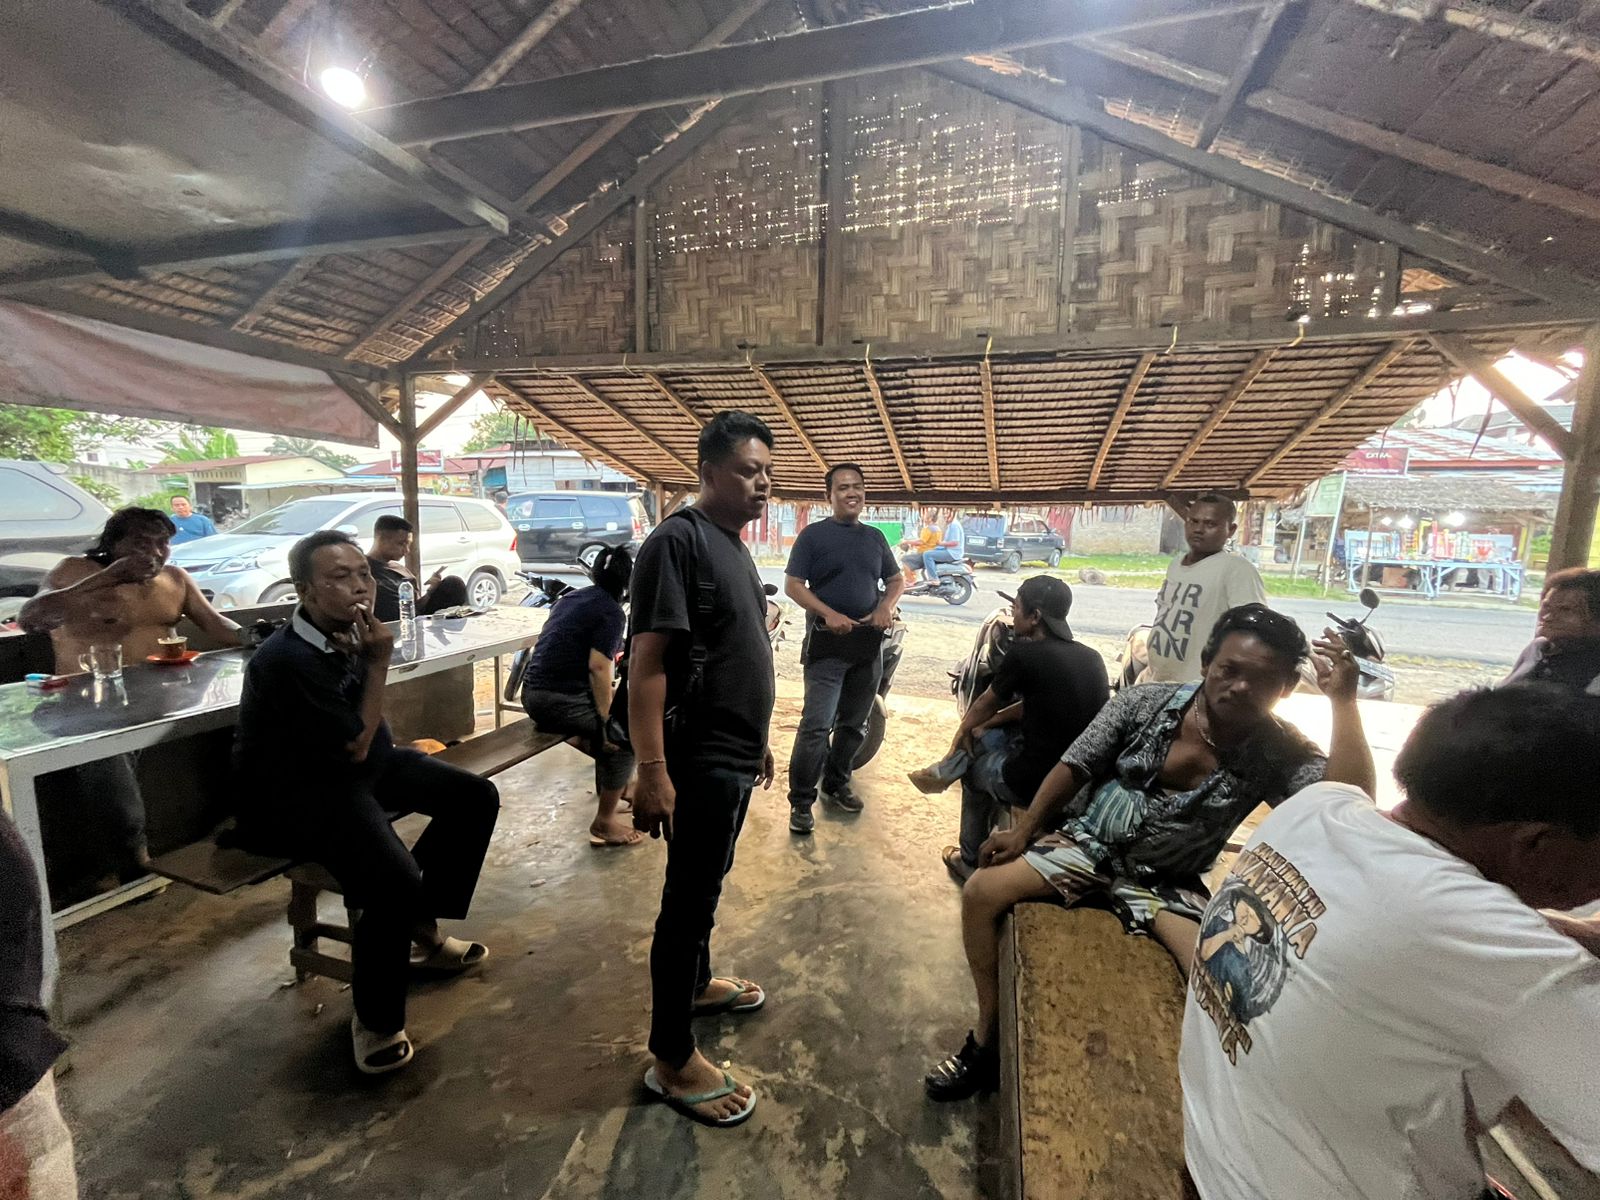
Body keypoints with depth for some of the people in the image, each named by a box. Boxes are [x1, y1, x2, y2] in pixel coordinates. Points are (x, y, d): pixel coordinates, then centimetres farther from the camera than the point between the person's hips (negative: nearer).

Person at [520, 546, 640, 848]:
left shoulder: (570, 597, 16)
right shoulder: (612, 612, -10)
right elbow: (598, 668, -19)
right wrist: (606, 723, -13)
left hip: (534, 693, 9)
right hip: (559, 700, -9)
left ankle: (611, 782, 40)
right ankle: (604, 824, 8)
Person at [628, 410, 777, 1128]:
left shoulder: (734, 545, 11)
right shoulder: (678, 539, -17)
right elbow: (646, 661, -22)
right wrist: (652, 771, -26)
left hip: (734, 755, 9)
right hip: (699, 759, -9)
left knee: (707, 884, 24)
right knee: (688, 898, 4)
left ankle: (696, 982, 46)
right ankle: (672, 1058, 21)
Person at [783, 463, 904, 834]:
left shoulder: (875, 537, 12)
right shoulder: (813, 534, -3)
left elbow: (896, 580, 18)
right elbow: (792, 585, -7)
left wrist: (886, 607, -4)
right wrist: (829, 614, -21)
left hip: (869, 643, 5)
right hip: (827, 643, -5)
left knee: (854, 723, 13)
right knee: (816, 726, -10)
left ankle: (836, 784, 30)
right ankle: (801, 801, 0)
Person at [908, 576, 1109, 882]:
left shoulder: (1024, 653, -13)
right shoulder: (1091, 657, 6)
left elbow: (987, 704, 5)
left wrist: (962, 732, 24)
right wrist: (982, 727, 22)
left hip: (1039, 783, -6)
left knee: (977, 770, 25)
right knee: (986, 734, 23)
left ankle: (971, 862, 39)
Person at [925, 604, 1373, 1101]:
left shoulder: (1281, 754, -9)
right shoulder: (1146, 702, -10)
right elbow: (1074, 767, -3)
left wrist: (1344, 701, -30)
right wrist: (1024, 828, -8)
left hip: (1169, 882, 0)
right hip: (1089, 843, 1)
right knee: (982, 891, -16)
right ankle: (987, 1036, 4)